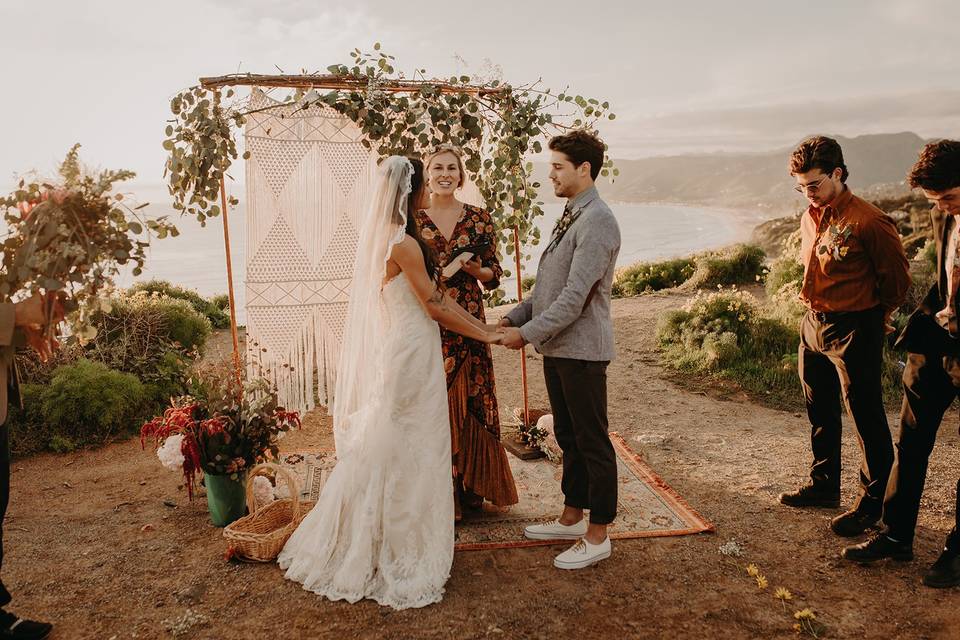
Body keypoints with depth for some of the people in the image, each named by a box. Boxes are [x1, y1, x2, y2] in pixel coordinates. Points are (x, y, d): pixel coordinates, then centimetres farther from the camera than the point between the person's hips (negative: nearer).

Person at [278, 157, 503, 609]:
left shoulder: (395, 239, 11)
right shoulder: (404, 244, -19)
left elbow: (437, 297, 13)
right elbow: (434, 306, -16)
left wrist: (484, 324, 12)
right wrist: (485, 335, -6)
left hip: (399, 350, 10)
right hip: (411, 354, -10)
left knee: (391, 450, 18)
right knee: (406, 452, 2)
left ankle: (367, 545, 31)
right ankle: (400, 554, 16)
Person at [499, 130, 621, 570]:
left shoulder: (597, 222, -16)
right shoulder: (569, 216, 14)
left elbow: (575, 296, -22)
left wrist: (528, 333, -18)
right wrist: (515, 318, 8)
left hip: (581, 350, -9)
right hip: (557, 347, 9)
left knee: (592, 442, 2)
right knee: (568, 436, 19)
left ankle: (597, 536, 15)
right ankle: (572, 517, 34)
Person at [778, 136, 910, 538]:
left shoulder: (868, 222, -17)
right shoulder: (810, 217, 8)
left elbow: (897, 277, -7)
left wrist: (876, 317, 5)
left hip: (854, 331, -8)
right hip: (813, 325, 8)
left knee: (867, 420, 2)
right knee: (820, 414, 18)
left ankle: (872, 502, 15)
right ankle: (824, 485, 34)